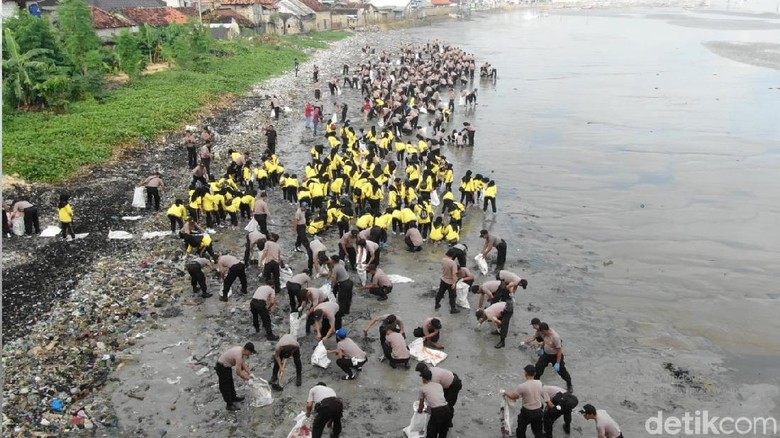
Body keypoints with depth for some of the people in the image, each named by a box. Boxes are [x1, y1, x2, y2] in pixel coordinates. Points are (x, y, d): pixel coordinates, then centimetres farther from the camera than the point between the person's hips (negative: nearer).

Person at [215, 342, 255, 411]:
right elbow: (238, 372, -28)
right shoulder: (238, 355, -33)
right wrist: (246, 378, -13)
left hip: (226, 365, 10)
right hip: (222, 368, -10)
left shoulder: (241, 350, -5)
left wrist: (250, 373, 2)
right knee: (225, 387, 1)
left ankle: (233, 398, 40)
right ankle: (230, 405, 11)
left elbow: (243, 363, 7)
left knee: (230, 383, 24)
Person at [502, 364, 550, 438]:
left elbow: (514, 397, -9)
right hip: (538, 411, 4)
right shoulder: (539, 383, -8)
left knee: (521, 431, 20)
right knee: (538, 432, 20)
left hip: (527, 412, -4)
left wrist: (506, 393, 12)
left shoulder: (522, 386, -23)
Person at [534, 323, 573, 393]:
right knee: (538, 366, 8)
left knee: (561, 370, 5)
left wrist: (557, 363, -26)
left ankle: (569, 385, 28)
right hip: (546, 354, 7)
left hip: (555, 355, -7)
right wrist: (541, 349, 24)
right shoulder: (545, 334, -12)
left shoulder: (555, 337, -34)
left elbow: (559, 351, -28)